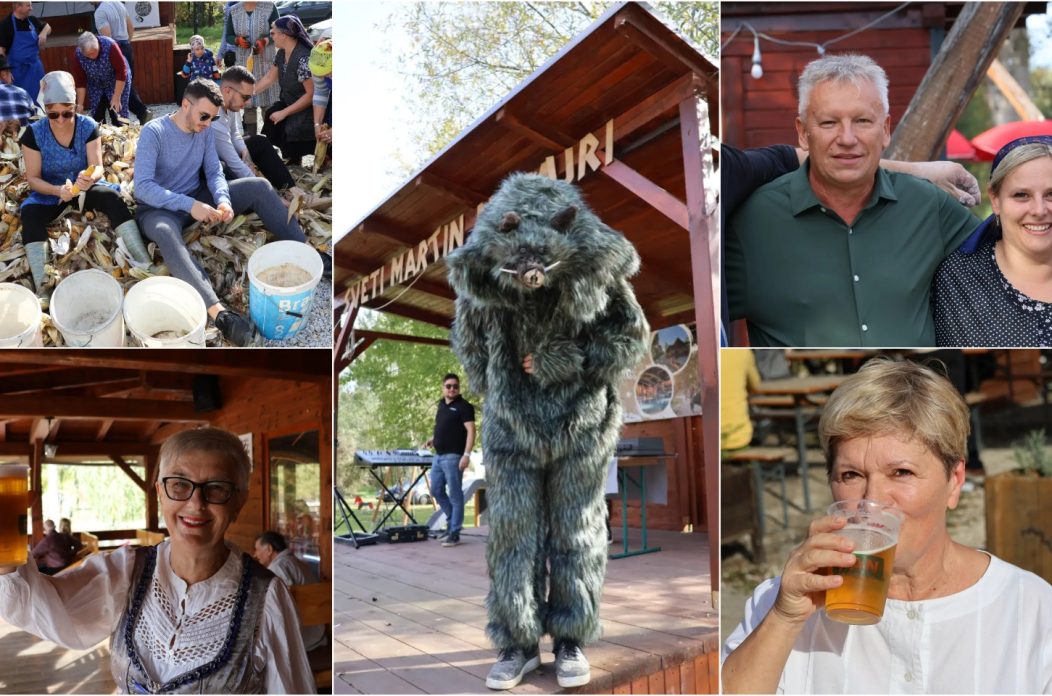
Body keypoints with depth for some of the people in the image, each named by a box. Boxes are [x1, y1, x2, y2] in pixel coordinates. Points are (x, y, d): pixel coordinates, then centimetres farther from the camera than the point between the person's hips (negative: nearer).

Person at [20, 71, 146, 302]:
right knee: (30, 214, -32)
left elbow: (98, 166, -15)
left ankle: (146, 264, -39)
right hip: (50, 192, 0)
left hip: (84, 187, 0)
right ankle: (41, 289, -44)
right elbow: (33, 178, -11)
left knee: (111, 196, -31)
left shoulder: (88, 127, -10)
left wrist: (90, 177, -41)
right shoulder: (34, 133, -13)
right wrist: (58, 190, -33)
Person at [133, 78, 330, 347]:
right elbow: (142, 186, -25)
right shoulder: (153, 132, -17)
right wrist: (189, 205, -35)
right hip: (159, 207, -6)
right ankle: (219, 312, -62)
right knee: (165, 232, -43)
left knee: (258, 186, -11)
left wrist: (223, 199, -25)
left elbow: (214, 172, -1)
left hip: (196, 197, 6)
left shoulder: (206, 131, 1)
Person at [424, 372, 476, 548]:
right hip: (438, 455, 8)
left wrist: (466, 454, -24)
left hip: (453, 456, -8)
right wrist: (433, 439, 17)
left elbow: (470, 430, -16)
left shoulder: (464, 406, -9)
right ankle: (452, 521, 29)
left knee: (455, 494, -3)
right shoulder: (441, 404, 15)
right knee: (436, 490, 14)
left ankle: (454, 533, 1)